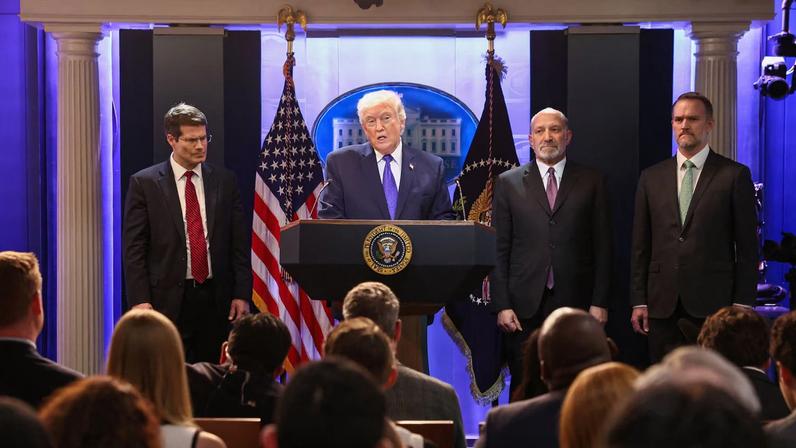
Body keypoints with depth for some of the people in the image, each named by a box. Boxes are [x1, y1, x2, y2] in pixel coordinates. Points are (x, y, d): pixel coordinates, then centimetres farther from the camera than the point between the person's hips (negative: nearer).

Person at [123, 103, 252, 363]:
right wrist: (140, 301, -9)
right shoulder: (144, 183, 1)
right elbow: (134, 248, -1)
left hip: (217, 300, 3)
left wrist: (242, 295, 2)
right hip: (168, 300, -2)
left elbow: (240, 242, 10)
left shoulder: (225, 181, 10)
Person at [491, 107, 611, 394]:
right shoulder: (508, 183, 9)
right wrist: (502, 305, -2)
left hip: (575, 304, 0)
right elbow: (500, 249, 6)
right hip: (524, 306, 1)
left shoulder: (591, 182, 8)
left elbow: (602, 247, 6)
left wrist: (599, 302, -1)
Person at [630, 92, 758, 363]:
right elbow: (641, 246, 12)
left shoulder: (735, 175, 2)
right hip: (662, 305, 3)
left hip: (714, 302, -3)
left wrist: (742, 304, -5)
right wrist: (639, 301, 6)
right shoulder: (652, 177, 13)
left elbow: (747, 246, 1)